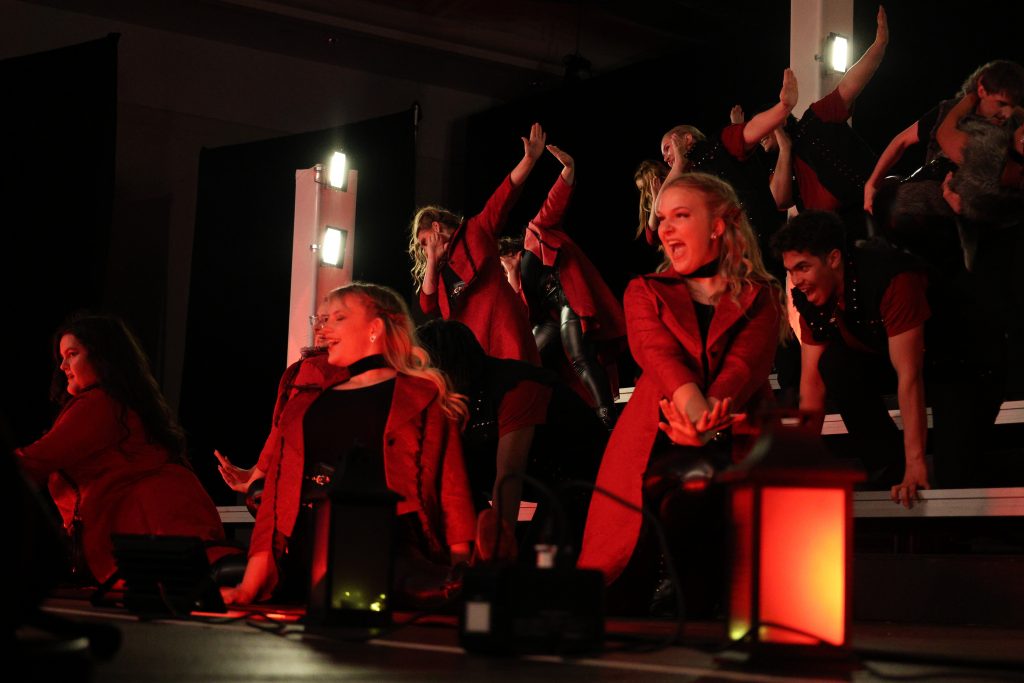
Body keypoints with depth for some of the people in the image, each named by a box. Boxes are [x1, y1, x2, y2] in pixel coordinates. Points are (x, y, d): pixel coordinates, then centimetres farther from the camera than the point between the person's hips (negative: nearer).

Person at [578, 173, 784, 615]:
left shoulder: (761, 297, 16)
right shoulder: (646, 292, 19)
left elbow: (745, 364, -3)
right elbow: (659, 355, -2)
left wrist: (709, 419, -26)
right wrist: (696, 412, -25)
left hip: (734, 439, -1)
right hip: (658, 442, 2)